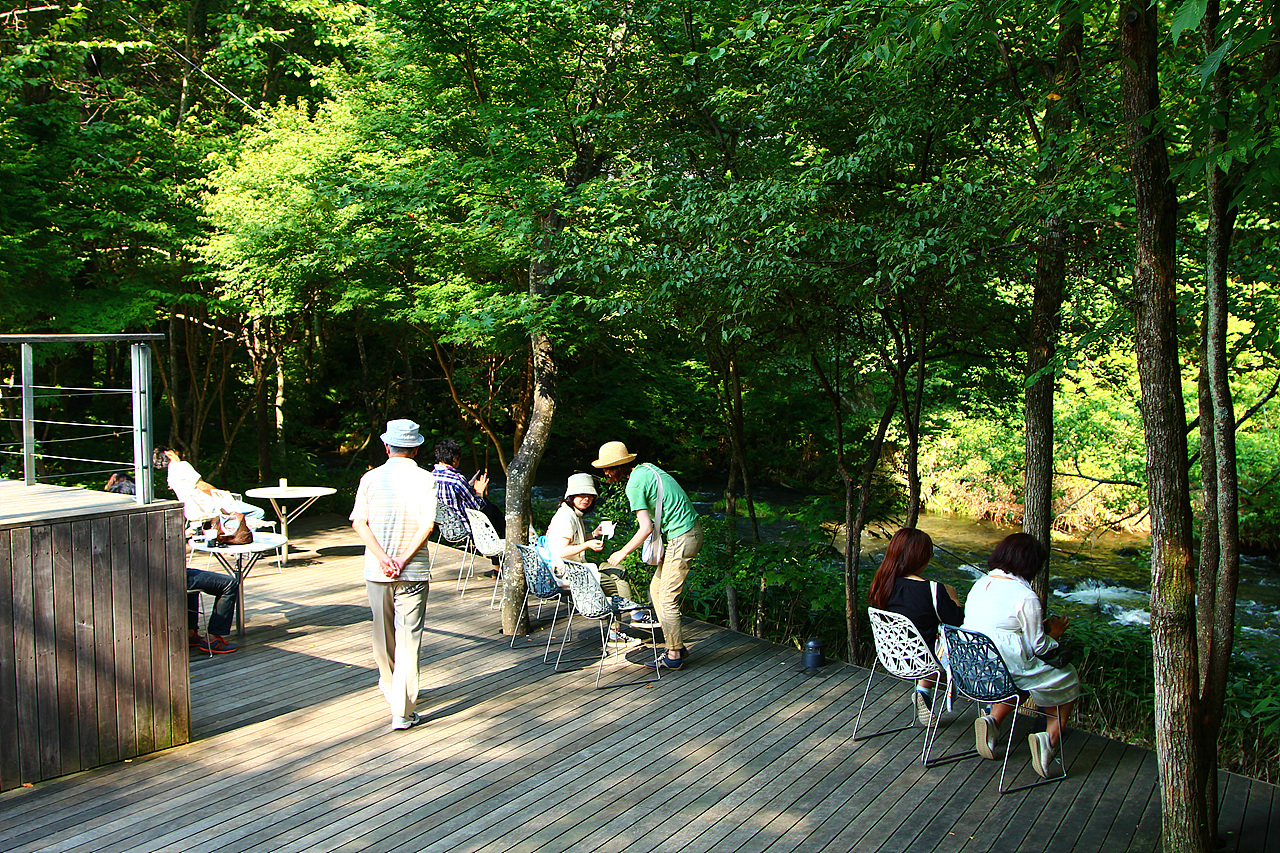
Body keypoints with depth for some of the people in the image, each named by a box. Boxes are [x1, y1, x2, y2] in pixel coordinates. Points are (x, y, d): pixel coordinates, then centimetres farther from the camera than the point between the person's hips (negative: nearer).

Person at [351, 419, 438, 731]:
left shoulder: (371, 478, 2)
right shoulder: (425, 479, -5)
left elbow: (359, 522, -5)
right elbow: (427, 524, -15)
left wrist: (382, 557, -10)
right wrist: (403, 560, -12)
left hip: (376, 571, 3)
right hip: (413, 572, -3)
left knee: (382, 633, 20)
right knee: (408, 638, -2)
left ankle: (389, 685, 43)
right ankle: (402, 712, -5)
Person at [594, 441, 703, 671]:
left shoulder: (634, 485, -17)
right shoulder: (646, 468, 12)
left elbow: (646, 528, -21)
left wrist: (622, 553, -8)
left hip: (682, 538, -10)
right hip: (691, 529, 10)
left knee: (667, 598, -3)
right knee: (656, 589, 14)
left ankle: (673, 656, 5)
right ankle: (677, 646, 19)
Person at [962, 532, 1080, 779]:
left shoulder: (979, 585, 4)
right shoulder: (1026, 597, -17)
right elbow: (1037, 646, -10)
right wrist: (1052, 634, 11)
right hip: (1009, 672, -6)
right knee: (1068, 680, 17)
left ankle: (993, 721, 11)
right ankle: (1051, 736, -1)